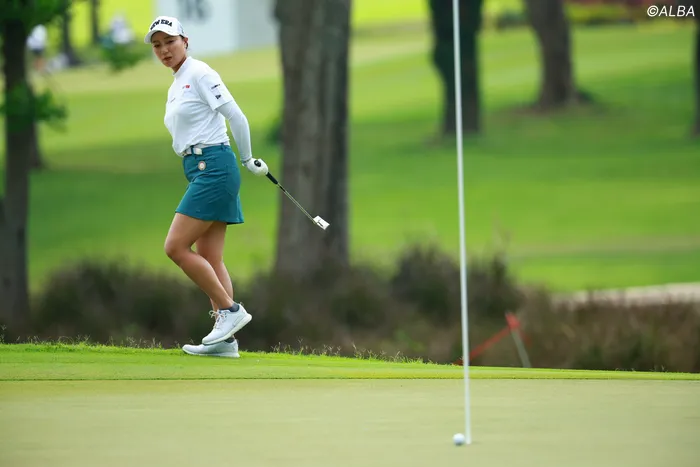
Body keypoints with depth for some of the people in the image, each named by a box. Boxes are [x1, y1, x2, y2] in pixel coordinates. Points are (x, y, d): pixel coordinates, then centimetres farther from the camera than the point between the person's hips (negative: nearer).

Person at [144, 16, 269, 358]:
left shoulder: (199, 74, -8)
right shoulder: (175, 87, 20)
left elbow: (236, 117, -12)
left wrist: (248, 160, -2)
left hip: (213, 168, -9)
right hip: (198, 172, 9)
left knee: (176, 247, -13)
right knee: (209, 259, 4)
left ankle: (230, 309, -8)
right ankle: (226, 338, 1)